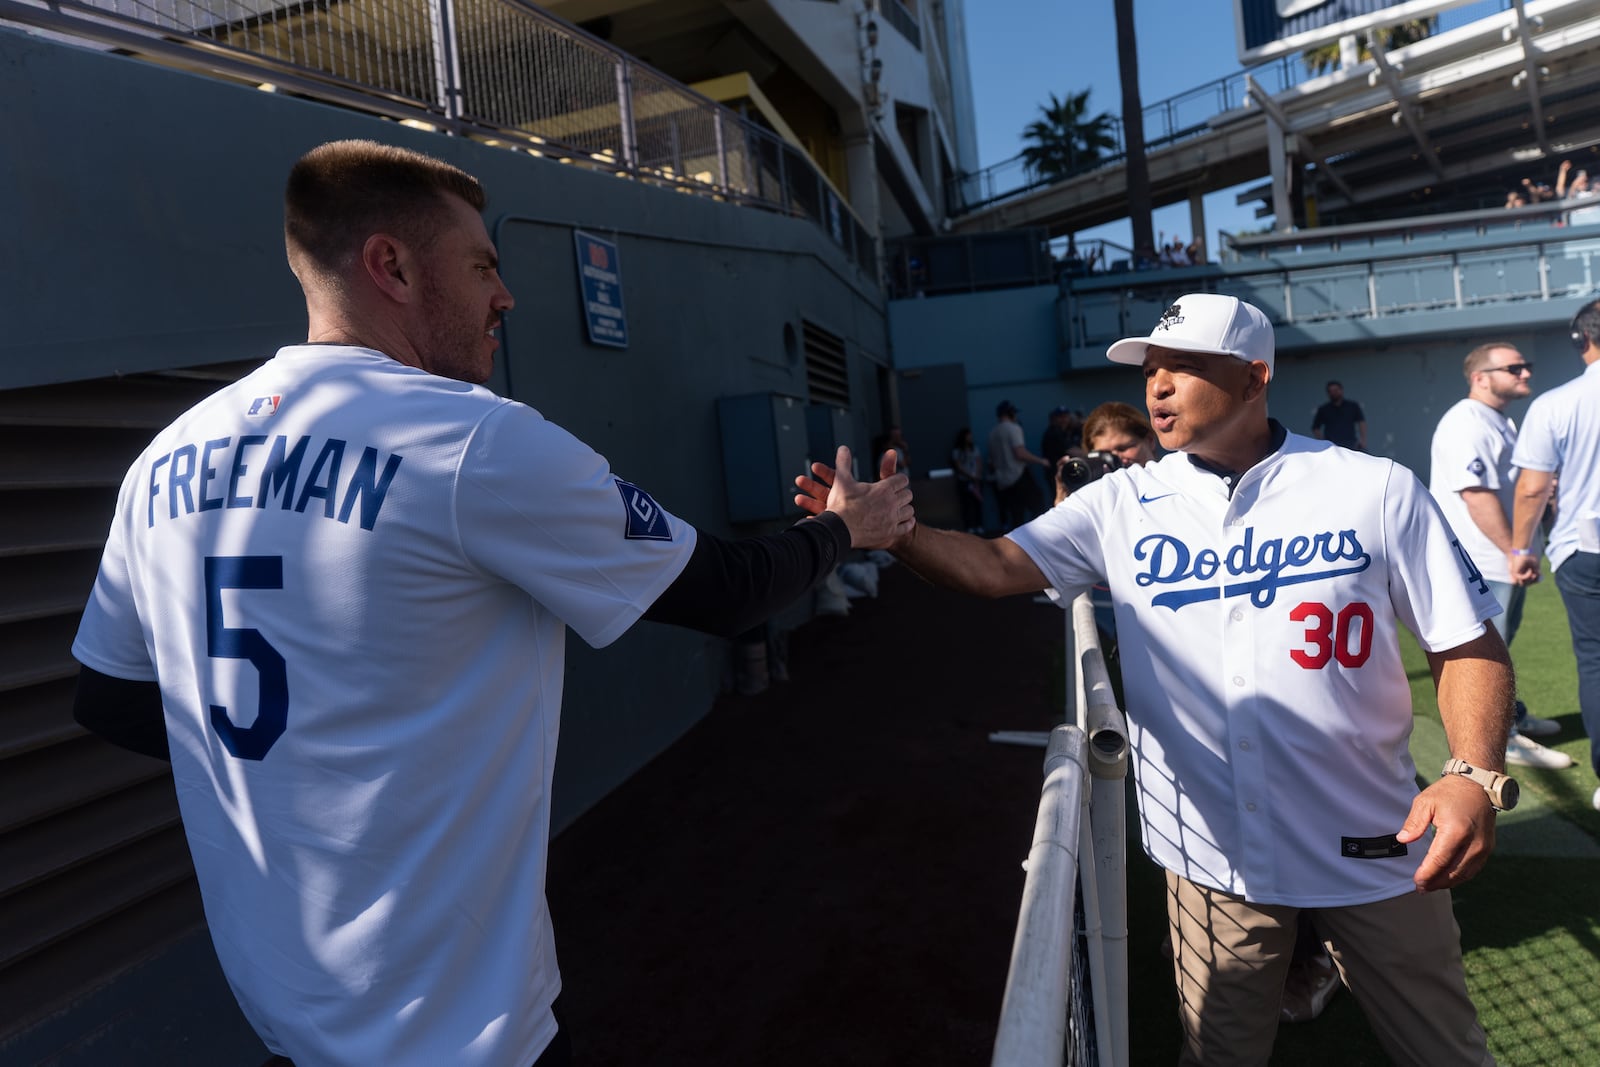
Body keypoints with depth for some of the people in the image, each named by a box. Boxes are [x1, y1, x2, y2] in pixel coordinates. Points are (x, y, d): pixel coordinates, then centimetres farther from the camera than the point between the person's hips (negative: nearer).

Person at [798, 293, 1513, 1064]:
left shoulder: (1377, 490, -7)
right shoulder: (1122, 504, -4)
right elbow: (994, 567, -12)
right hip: (1216, 857, 1)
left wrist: (1476, 775, -18)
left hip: (1371, 849, 0)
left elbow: (1467, 646, -3)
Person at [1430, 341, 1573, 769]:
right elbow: (1477, 496, -25)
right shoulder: (1466, 424, -19)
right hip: (1484, 563, -11)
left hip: (1504, 560, 11)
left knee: (1500, 642, 22)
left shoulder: (1501, 423, 15)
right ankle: (1501, 737, 9)